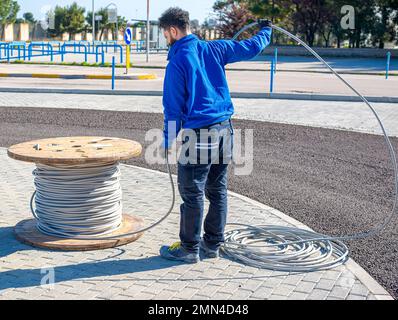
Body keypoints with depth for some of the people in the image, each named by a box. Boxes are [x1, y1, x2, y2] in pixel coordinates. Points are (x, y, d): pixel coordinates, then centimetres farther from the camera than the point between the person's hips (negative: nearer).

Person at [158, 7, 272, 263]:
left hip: (199, 135, -7)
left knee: (192, 194, 3)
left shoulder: (177, 62, -10)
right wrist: (266, 31, 37)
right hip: (225, 130, 7)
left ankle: (189, 249, 12)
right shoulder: (214, 49, 6)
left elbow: (173, 106, -9)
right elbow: (251, 48, 17)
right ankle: (213, 244, 23)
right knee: (218, 190, 13)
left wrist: (168, 141, -1)